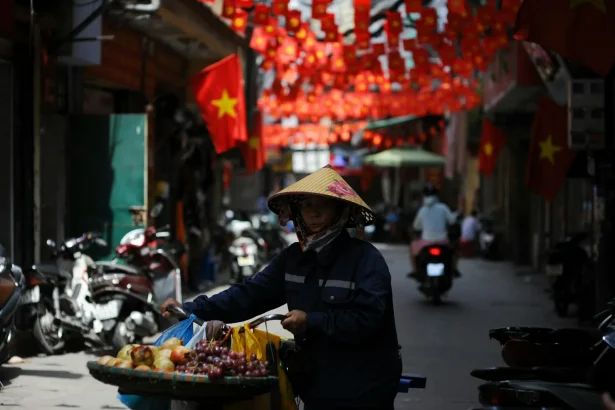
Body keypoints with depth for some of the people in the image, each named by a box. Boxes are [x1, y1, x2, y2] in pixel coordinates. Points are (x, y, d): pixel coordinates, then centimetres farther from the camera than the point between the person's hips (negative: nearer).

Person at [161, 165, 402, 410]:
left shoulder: (366, 259, -14)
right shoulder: (294, 257, 7)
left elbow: (367, 319, -22)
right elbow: (250, 294, 3)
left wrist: (312, 322, -23)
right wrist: (191, 310, -5)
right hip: (316, 388, 6)